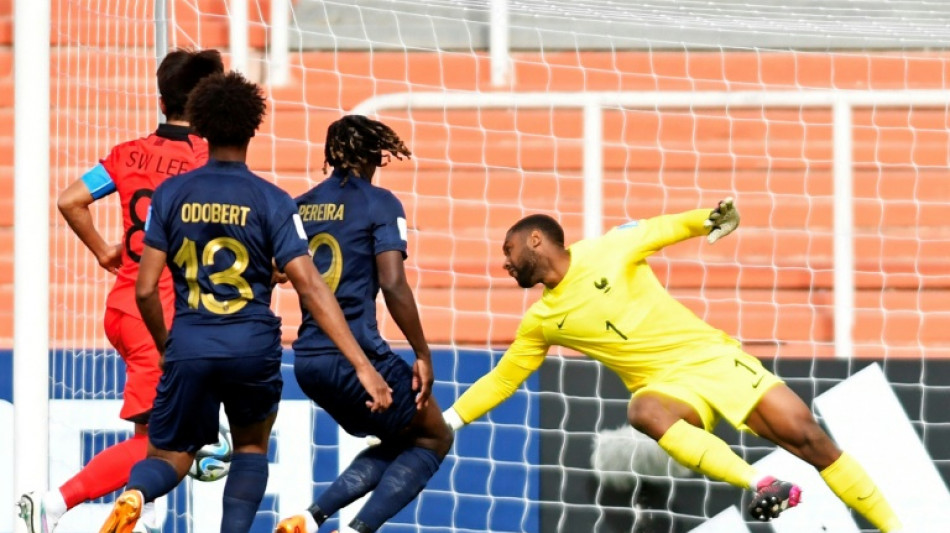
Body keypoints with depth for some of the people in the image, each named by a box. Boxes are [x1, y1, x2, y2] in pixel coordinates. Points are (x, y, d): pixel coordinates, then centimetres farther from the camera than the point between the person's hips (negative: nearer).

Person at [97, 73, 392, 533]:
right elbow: (310, 288, -11)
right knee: (251, 448, 25)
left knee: (168, 458, 15)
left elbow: (145, 289, 0)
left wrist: (164, 343, 20)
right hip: (253, 348, -1)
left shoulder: (170, 195, 1)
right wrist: (363, 365, -11)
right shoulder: (271, 201, -4)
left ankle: (134, 493, -22)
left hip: (189, 349, 1)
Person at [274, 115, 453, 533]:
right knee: (434, 437, 13)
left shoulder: (300, 207, 12)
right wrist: (423, 355, -9)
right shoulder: (378, 203, -6)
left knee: (397, 442, 23)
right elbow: (393, 283, -14)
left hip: (308, 359, 7)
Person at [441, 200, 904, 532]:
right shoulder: (542, 321, 7)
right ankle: (760, 487, -47)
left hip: (712, 356, -1)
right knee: (643, 411, -37)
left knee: (808, 438, -13)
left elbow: (662, 229, -1)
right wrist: (445, 422, 8)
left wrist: (708, 220, -21)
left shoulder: (607, 251, -4)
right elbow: (501, 379, 14)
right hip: (668, 384, 1)